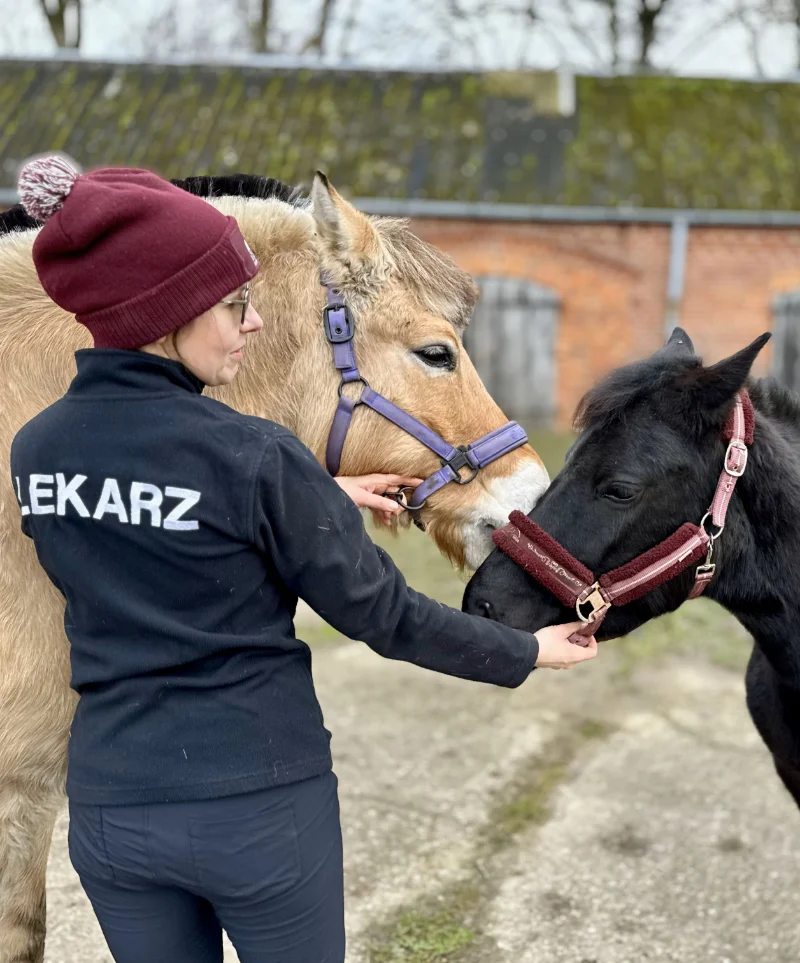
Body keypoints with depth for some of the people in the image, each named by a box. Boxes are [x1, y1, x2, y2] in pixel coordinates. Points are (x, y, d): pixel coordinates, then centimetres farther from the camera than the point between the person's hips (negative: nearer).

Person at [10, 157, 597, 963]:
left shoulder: (35, 451, -1)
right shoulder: (254, 457, -20)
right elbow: (382, 615, -12)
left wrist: (317, 502, 14)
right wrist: (525, 653, 3)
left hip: (109, 808, 5)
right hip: (260, 805, -5)